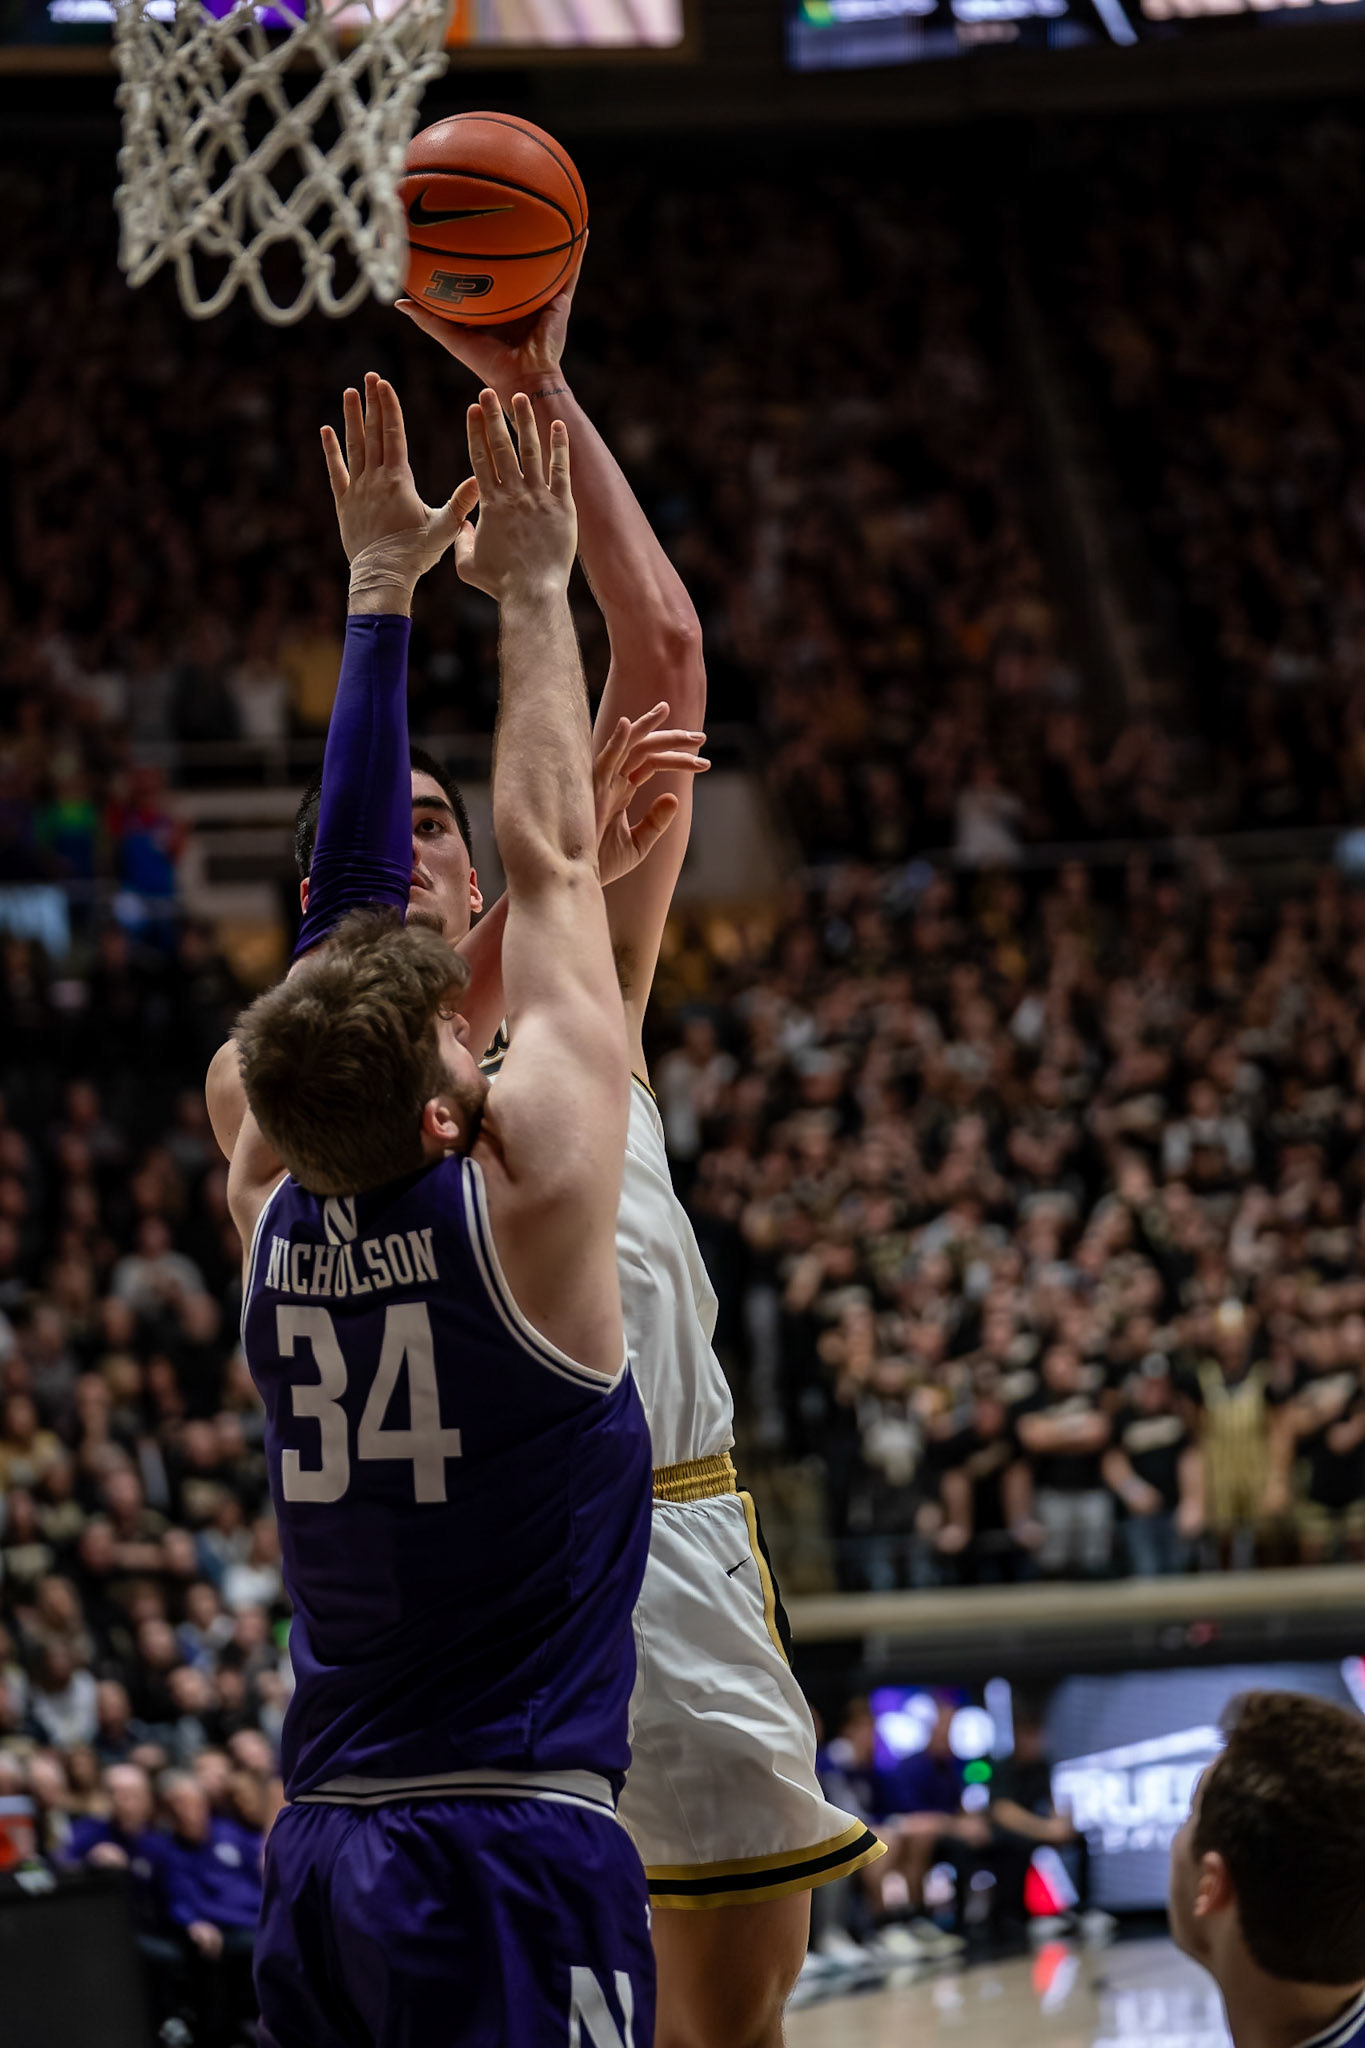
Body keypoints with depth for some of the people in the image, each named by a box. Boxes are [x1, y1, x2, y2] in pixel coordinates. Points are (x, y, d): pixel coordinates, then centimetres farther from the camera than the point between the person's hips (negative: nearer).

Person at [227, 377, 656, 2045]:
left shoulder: (274, 1210, 4)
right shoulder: (525, 1199, -11)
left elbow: (341, 906, 13)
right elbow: (550, 856, -1)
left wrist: (385, 595, 18)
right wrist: (529, 591, 9)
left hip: (322, 1855, 6)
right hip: (517, 1855, -6)